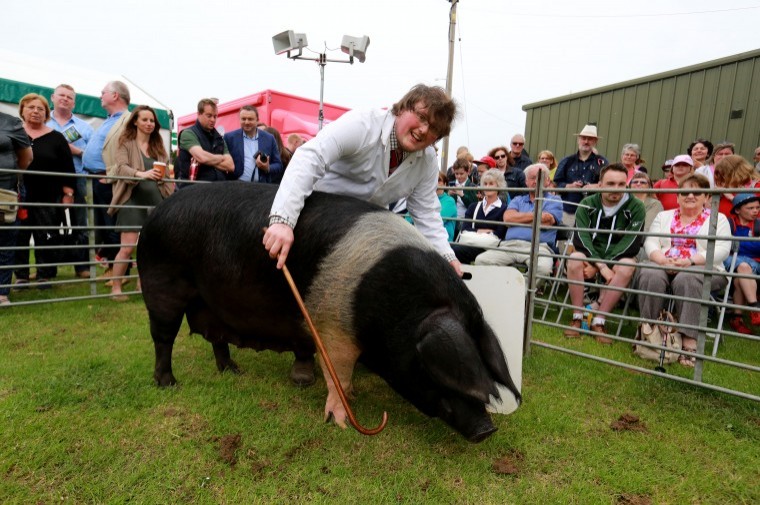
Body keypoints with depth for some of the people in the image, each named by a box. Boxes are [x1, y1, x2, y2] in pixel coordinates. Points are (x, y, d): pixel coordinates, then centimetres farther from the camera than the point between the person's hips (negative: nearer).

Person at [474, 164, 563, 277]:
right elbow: (507, 218, 5)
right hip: (509, 245, 3)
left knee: (543, 268, -37)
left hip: (537, 247, -3)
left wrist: (519, 219, 9)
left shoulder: (554, 200, 18)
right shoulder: (518, 200, 27)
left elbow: (546, 222, -2)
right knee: (481, 260, -22)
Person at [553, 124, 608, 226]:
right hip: (569, 212, 1)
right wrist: (569, 186, -9)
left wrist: (597, 186, -14)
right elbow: (557, 184, 8)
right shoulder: (567, 161, 12)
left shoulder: (601, 162, 9)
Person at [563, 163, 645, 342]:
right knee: (574, 259, -31)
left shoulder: (636, 207, -7)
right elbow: (580, 238, -14)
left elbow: (632, 244, -15)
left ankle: (598, 321, -24)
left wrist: (598, 266, -23)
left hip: (618, 257, 0)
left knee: (628, 265, -33)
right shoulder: (587, 204, -3)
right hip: (591, 254, 1)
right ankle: (577, 318, -21)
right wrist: (602, 267, -27)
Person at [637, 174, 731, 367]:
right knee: (650, 276, -33)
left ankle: (689, 340, -37)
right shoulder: (664, 216, 22)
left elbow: (722, 249, -3)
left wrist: (690, 260, -18)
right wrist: (663, 260, -14)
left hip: (703, 269, -2)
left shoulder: (718, 219, 14)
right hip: (663, 266, 2)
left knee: (686, 279, -37)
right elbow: (650, 242, 7)